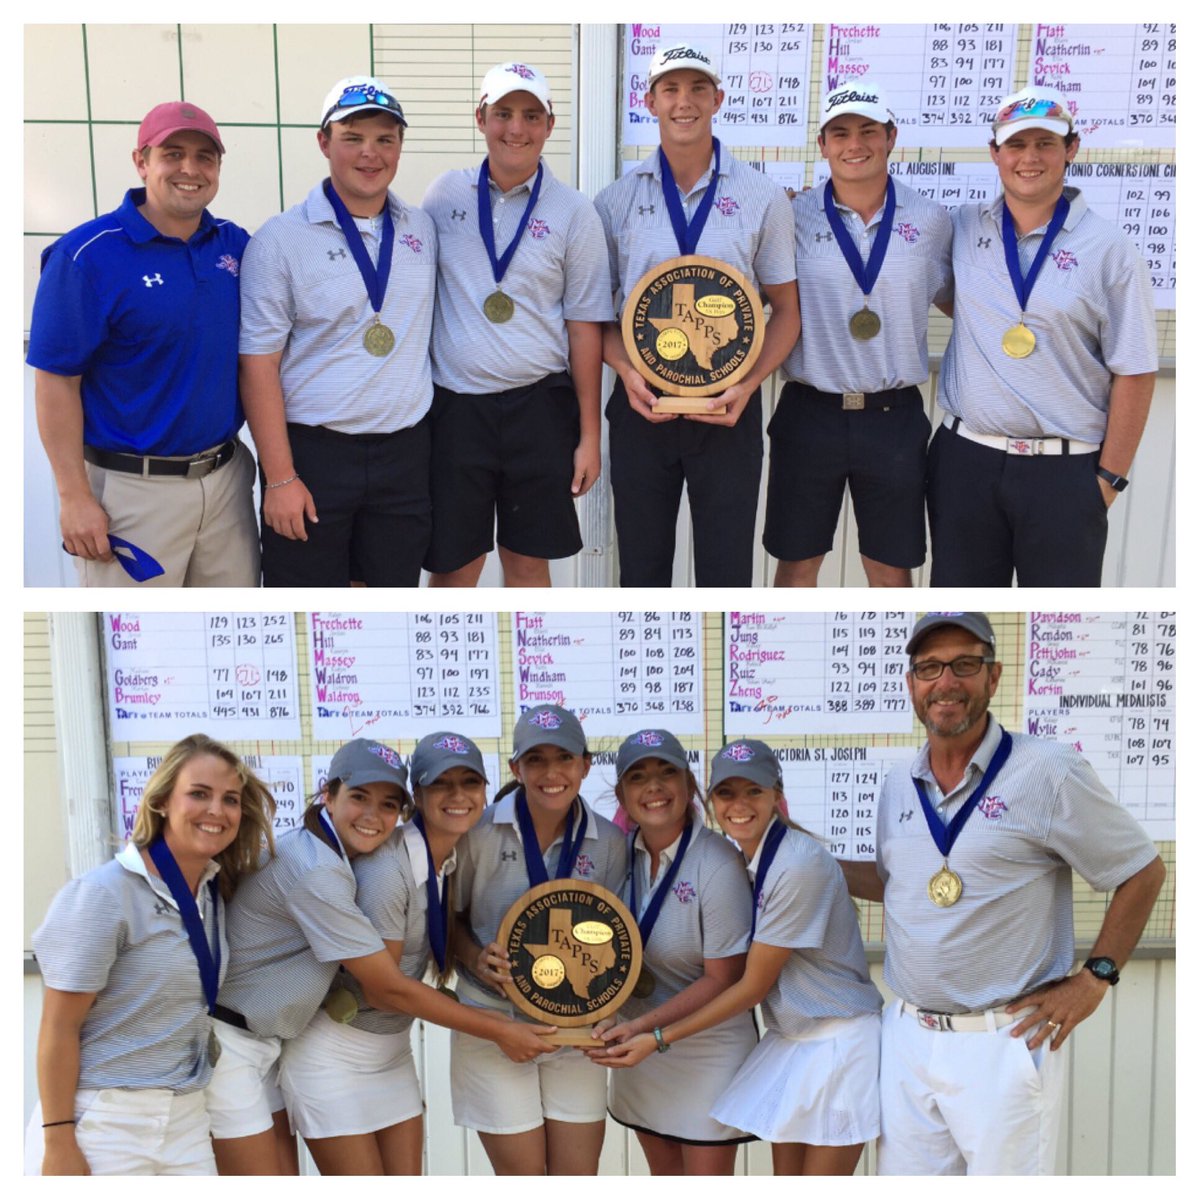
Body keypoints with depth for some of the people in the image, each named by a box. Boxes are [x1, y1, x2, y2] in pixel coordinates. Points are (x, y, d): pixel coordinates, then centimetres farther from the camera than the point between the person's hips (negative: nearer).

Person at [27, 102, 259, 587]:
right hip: (133, 492, -5)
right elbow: (55, 382, -12)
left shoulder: (235, 243, 5)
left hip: (227, 477, 6)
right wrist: (74, 496, -15)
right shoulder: (87, 255, -12)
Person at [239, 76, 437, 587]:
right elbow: (258, 365, -9)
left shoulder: (422, 229, 8)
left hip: (404, 450, 4)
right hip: (313, 451, -4)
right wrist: (279, 477, -13)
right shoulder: (281, 239, -7)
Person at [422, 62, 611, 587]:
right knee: (453, 566, 6)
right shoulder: (445, 194, 3)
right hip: (454, 406, 1)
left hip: (539, 407, -1)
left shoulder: (574, 213, -1)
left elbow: (584, 327, -1)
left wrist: (589, 435, -2)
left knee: (528, 563, 10)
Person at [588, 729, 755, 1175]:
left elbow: (722, 980, -18)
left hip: (709, 1050, -5)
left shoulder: (717, 865, -23)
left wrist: (643, 1027, -21)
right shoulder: (623, 851, -6)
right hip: (641, 1047, 6)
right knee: (666, 1181, 19)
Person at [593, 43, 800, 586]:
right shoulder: (616, 200, 3)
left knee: (726, 565, 5)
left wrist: (747, 384, -13)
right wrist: (627, 372, -12)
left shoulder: (763, 198, 0)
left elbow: (786, 309, 3)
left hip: (727, 408, -1)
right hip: (641, 404, 1)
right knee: (641, 566, 11)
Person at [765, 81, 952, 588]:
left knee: (892, 570, 12)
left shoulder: (930, 220, 2)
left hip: (895, 417, 1)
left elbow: (958, 299, 15)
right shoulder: (793, 216, -3)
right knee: (797, 563, 11)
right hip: (809, 413, -1)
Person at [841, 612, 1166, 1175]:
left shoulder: (1047, 771, -10)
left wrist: (1095, 979, -8)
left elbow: (1143, 871, -2)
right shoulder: (899, 785, 8)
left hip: (1003, 1042, -5)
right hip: (906, 1036, 6)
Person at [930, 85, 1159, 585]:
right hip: (964, 457, 3)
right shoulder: (962, 227, 5)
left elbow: (1134, 374, -3)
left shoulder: (1109, 249, -4)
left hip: (1064, 470, -3)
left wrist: (1109, 479, -5)